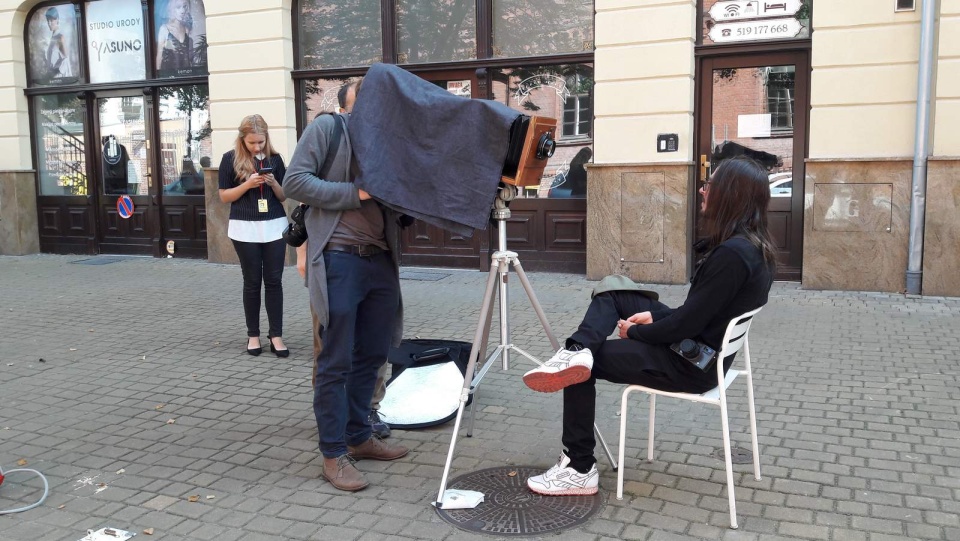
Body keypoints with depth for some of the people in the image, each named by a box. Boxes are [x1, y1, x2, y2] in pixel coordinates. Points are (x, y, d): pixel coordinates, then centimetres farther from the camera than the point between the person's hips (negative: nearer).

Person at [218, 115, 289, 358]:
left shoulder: (274, 158, 6)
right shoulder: (231, 159, 0)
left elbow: (284, 196, 10)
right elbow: (224, 196, 0)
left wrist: (274, 183, -11)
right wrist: (247, 184, -15)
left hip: (275, 226, 2)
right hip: (245, 228, -2)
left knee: (274, 281, 0)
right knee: (252, 282, 4)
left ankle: (276, 335, 4)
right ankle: (253, 335, 14)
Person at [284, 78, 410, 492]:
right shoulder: (328, 127, -1)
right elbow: (295, 181, -10)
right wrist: (354, 193, -15)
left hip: (380, 260, 7)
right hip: (339, 258, -7)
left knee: (371, 356, 13)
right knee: (336, 362, -2)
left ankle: (359, 436, 28)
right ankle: (334, 454, 8)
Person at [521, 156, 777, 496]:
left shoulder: (732, 253, -28)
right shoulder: (753, 245, 3)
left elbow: (688, 323, -24)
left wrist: (634, 332, -8)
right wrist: (654, 317, 4)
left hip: (690, 365, -10)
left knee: (584, 368, 0)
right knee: (611, 292, 13)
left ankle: (580, 470, 10)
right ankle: (577, 351, -8)